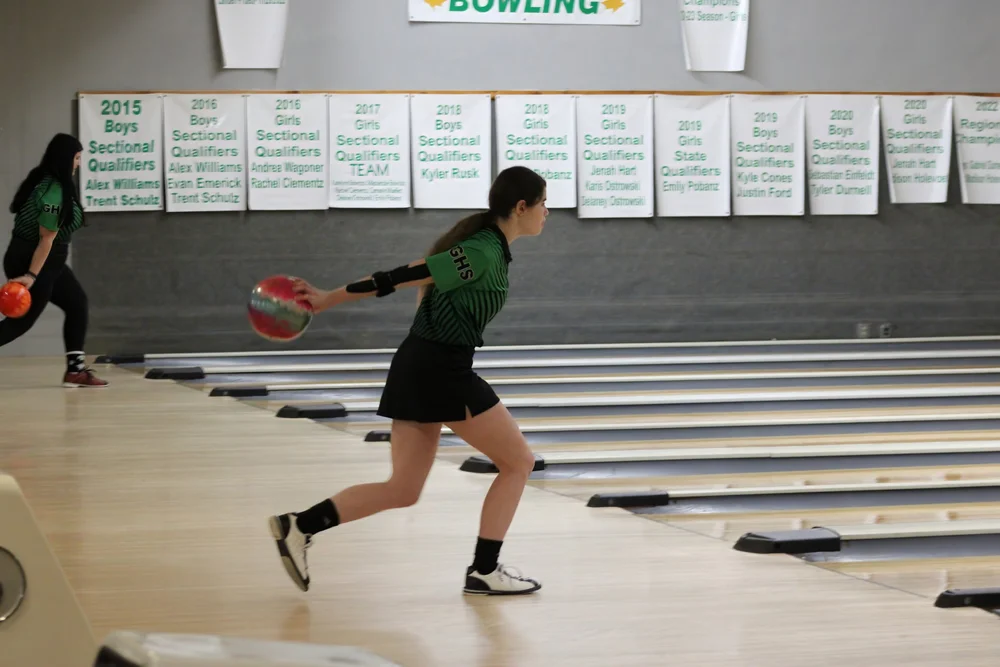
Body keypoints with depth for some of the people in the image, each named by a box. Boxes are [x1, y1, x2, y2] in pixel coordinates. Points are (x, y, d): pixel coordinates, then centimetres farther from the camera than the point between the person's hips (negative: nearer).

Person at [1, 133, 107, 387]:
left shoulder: (44, 180, 5)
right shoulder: (54, 192, -25)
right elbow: (46, 239, -24)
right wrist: (32, 276, -24)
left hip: (49, 261, 10)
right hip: (33, 261, -10)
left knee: (77, 302, 13)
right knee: (22, 320, -3)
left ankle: (75, 369, 13)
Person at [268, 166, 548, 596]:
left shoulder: (485, 244, 11)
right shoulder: (483, 255, -18)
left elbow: (426, 279, 19)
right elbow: (400, 277, -17)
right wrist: (327, 300, -14)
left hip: (420, 367, 10)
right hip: (442, 372, -10)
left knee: (402, 490, 10)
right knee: (518, 462, 4)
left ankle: (298, 527, 2)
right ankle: (484, 571, 8)